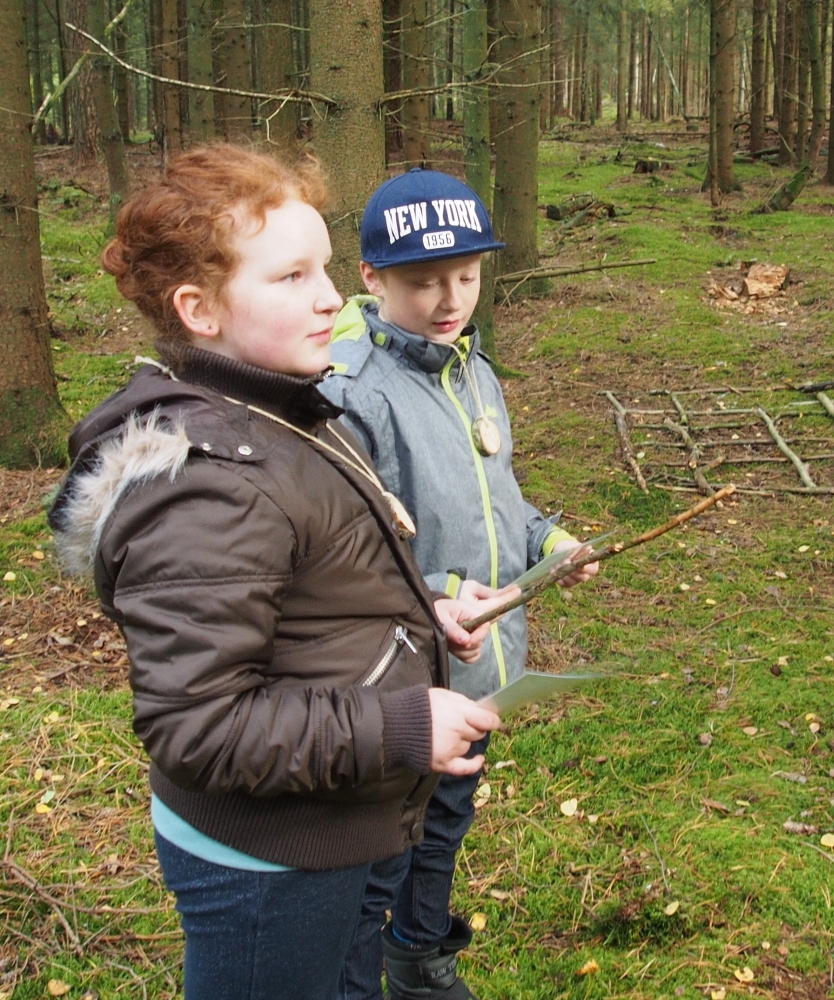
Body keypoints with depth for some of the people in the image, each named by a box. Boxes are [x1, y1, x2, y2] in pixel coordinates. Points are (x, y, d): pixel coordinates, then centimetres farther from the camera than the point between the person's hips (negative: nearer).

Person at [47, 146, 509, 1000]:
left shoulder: (279, 416, 2)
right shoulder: (205, 486, -30)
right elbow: (193, 723, -30)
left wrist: (418, 613, 4)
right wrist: (399, 729, -26)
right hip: (264, 868, -9)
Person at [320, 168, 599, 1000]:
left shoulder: (473, 373, 3)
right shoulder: (347, 396, -25)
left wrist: (544, 539, 0)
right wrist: (432, 599, -32)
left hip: (475, 674, 9)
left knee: (444, 829, 29)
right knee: (372, 871, 9)